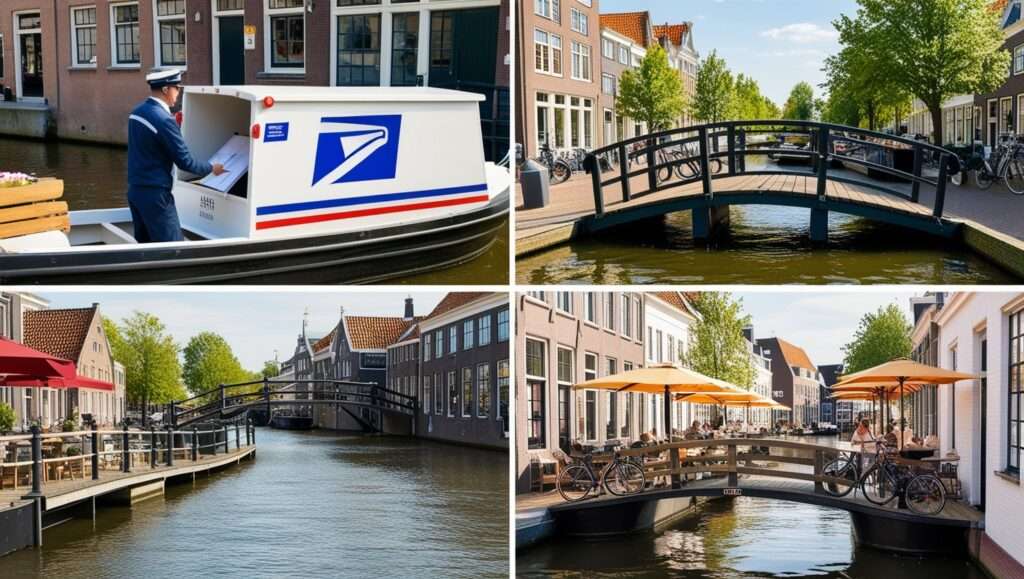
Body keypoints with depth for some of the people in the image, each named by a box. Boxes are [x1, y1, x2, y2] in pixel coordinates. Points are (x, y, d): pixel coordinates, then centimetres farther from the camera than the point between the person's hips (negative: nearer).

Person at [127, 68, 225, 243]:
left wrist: (174, 124, 21)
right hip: (154, 194, -9)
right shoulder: (163, 119, -20)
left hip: (135, 190, 9)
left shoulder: (137, 111, 7)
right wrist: (211, 168, -1)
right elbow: (184, 161, -16)